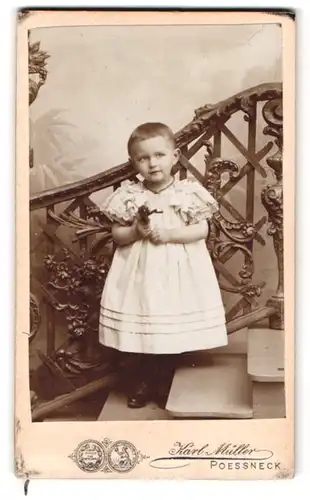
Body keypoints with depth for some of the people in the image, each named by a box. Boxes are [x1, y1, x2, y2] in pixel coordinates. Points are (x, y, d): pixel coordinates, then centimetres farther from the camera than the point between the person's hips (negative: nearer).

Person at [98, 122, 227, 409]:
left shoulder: (189, 192, -4)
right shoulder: (129, 196, -2)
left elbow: (202, 230, -6)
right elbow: (117, 235, 2)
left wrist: (169, 234, -17)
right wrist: (136, 231, -17)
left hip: (180, 271, -1)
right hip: (142, 271, 1)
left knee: (174, 326, 5)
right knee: (144, 324, 7)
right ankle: (145, 381, 27)